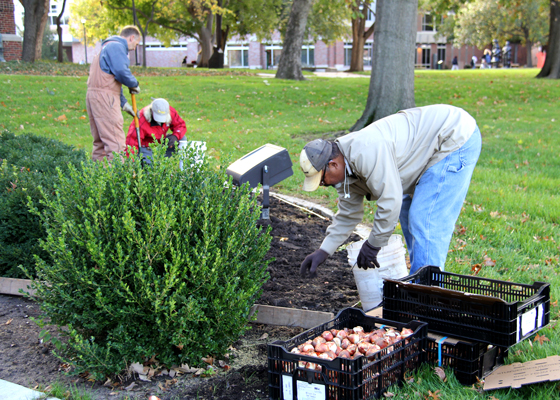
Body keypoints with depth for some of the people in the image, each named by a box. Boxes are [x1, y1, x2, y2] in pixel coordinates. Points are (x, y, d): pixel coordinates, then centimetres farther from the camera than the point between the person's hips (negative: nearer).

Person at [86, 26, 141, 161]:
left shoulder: (107, 47, 28)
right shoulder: (116, 46, -5)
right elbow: (121, 72, -20)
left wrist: (123, 103, 24)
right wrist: (134, 84, -2)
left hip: (93, 95, 10)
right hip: (104, 96, -10)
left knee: (100, 140, 13)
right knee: (115, 141, -12)